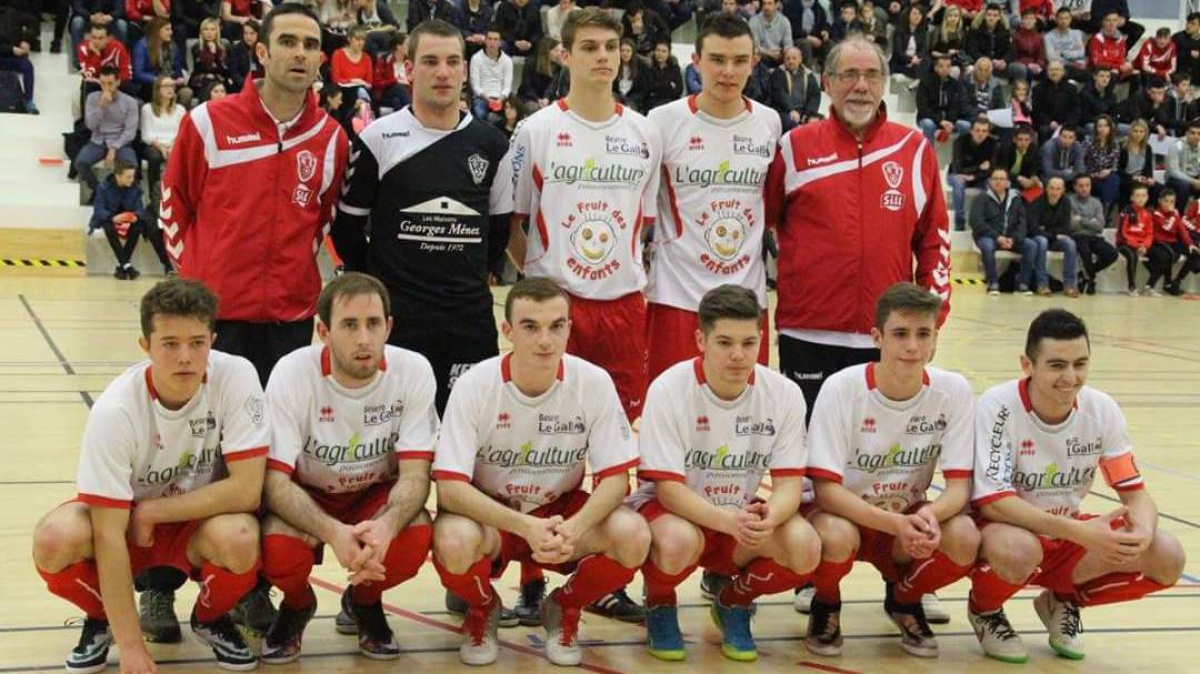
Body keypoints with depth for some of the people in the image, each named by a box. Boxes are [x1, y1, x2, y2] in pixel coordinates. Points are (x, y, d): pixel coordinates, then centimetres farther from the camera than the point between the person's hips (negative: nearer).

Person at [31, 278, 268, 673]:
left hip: (201, 520, 0)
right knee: (54, 540, -31)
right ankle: (101, 618, 5)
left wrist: (151, 511, -21)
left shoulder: (236, 377, -24)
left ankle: (211, 618, 2)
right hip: (129, 526, 0)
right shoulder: (115, 410, -26)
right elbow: (109, 535, -25)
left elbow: (246, 490, -23)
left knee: (239, 538, -35)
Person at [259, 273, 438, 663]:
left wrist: (386, 525, -44)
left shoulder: (413, 371, -20)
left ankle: (364, 602, 5)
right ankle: (297, 605, 7)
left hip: (377, 497, 1)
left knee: (416, 536, -31)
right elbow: (275, 481, -25)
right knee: (278, 550, -33)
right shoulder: (293, 373, -24)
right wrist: (333, 532, -44)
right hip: (304, 498, -1)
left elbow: (415, 474, -20)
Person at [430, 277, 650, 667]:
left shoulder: (593, 383, -16)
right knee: (454, 542, -36)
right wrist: (524, 526, -38)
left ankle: (565, 610, 5)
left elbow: (615, 478, -12)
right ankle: (483, 611, 3)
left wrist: (574, 528, -33)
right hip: (490, 514, -1)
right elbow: (450, 487, -23)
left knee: (633, 536, -27)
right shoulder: (475, 386, -20)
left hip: (562, 512, 2)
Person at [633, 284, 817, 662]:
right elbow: (669, 488, -23)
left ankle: (735, 603, 6)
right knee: (679, 542, -38)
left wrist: (769, 516, -37)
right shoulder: (668, 390, -22)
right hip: (672, 508, -3)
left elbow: (789, 483, -12)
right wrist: (728, 521, -41)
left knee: (805, 548, -26)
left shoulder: (784, 394, -13)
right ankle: (660, 605, 0)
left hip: (741, 515, 3)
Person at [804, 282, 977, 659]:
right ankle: (826, 606, 0)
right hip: (844, 513, -2)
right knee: (837, 536, -37)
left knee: (964, 539, -28)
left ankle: (904, 599, 6)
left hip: (908, 518, 3)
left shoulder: (953, 390, -14)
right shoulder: (842, 388, -21)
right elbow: (826, 488, -23)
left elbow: (959, 484, -12)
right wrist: (895, 524, -37)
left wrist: (930, 514, -36)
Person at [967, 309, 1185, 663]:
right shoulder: (997, 407, -24)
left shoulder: (1102, 410, -11)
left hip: (1066, 536, 5)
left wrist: (1143, 531, -30)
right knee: (1017, 550, -40)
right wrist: (1080, 532, -38)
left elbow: (1136, 494, -5)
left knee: (1167, 557, -16)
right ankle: (984, 608, -2)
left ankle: (1063, 601, 10)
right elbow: (991, 501, -29)